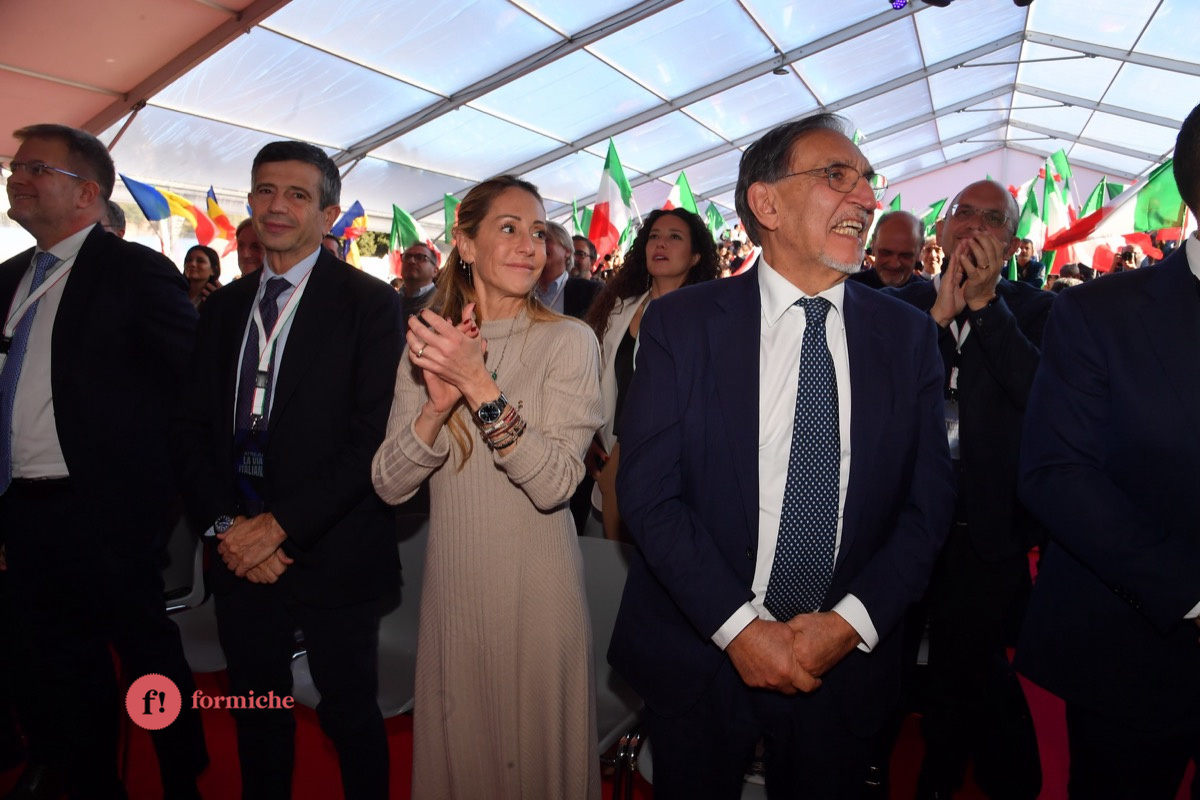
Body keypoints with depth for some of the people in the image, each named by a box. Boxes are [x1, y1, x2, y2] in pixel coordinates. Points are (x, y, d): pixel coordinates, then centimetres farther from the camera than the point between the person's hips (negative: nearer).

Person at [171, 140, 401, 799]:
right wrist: (224, 525, -7)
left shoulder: (369, 303, -8)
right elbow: (191, 427, 7)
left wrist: (281, 525, -17)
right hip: (239, 553, 5)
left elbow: (373, 437, -16)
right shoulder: (222, 307, 10)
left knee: (349, 715, 12)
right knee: (256, 715, 20)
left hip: (332, 554, -5)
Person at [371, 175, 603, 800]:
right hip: (451, 589, 4)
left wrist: (480, 386, -28)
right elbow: (388, 484, -5)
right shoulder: (428, 343, 1)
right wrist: (439, 402, -22)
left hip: (537, 591, -3)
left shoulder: (568, 341, -10)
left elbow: (555, 483, -20)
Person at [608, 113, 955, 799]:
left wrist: (853, 621, -11)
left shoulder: (910, 335, 1)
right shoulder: (682, 322, -8)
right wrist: (737, 625, -16)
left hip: (845, 662, 2)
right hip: (700, 657, -1)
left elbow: (929, 502, 0)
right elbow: (648, 491, -11)